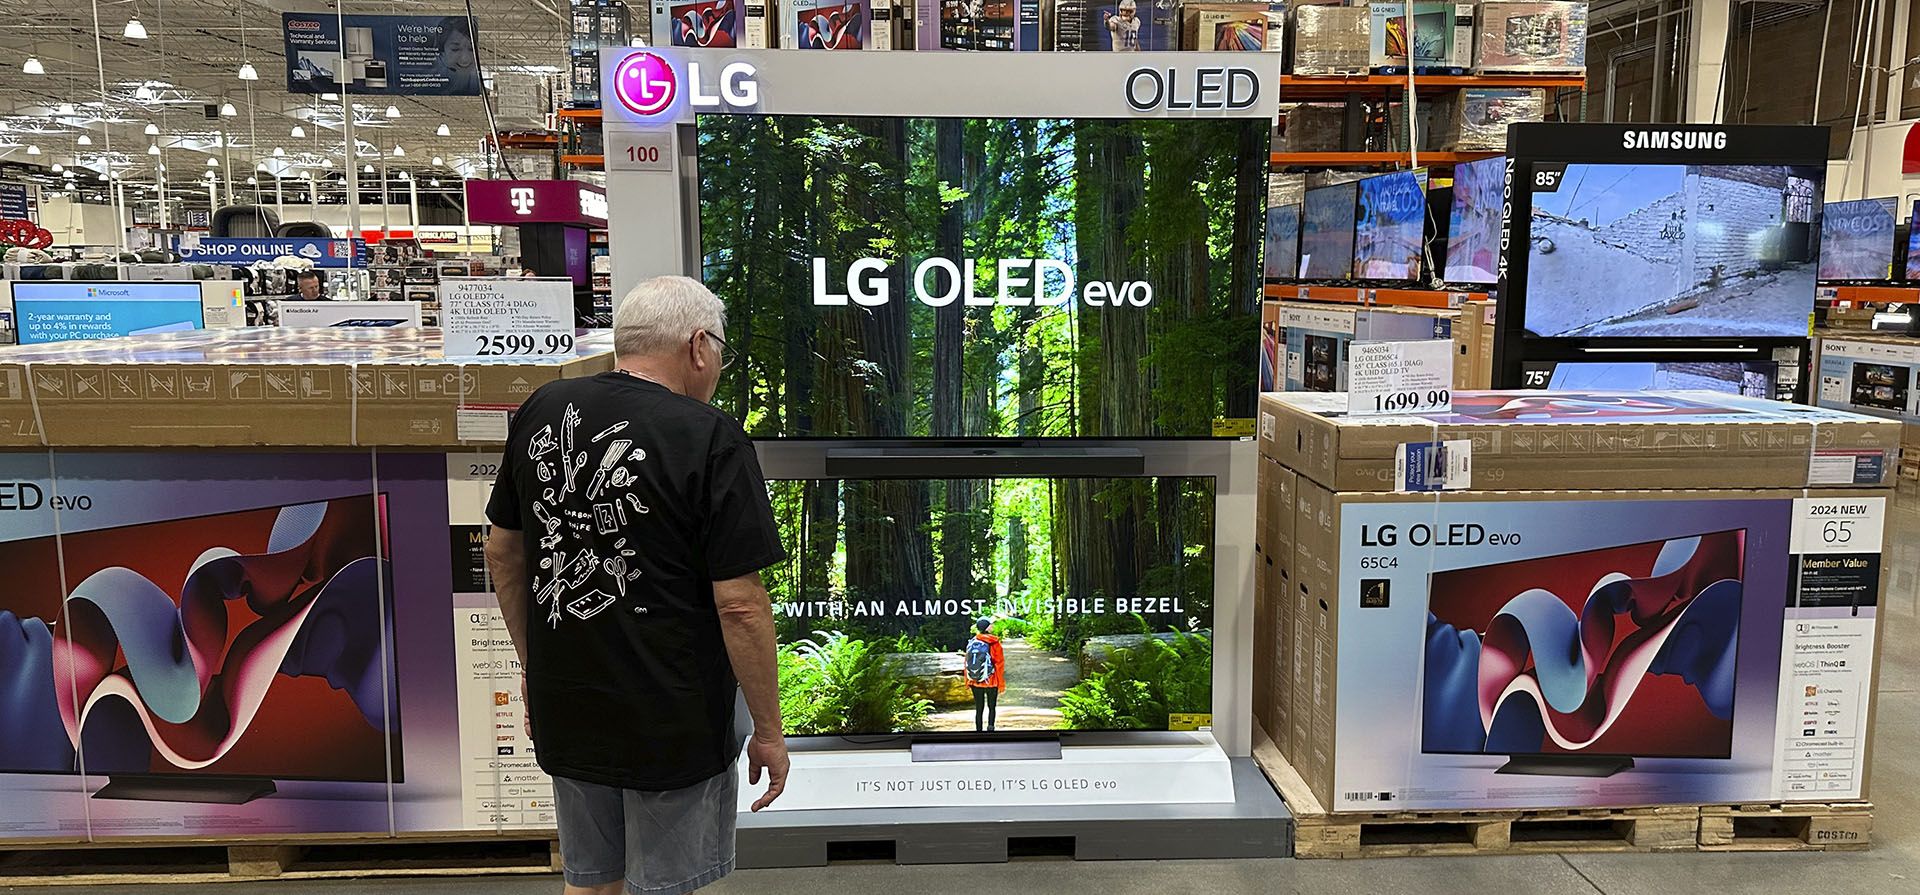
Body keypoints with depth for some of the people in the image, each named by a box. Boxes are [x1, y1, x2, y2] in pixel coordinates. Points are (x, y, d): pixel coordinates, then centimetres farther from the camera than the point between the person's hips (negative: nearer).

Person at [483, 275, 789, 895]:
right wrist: (768, 731, -9)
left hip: (563, 709, 6)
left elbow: (502, 551, 10)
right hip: (673, 723, -5)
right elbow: (739, 604, -19)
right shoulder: (710, 439, -18)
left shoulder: (541, 412, 1)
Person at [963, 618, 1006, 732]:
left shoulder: (971, 642, 0)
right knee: (992, 707, 11)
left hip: (975, 682, 3)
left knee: (979, 709, 11)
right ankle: (990, 727, -5)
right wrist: (1001, 684, -1)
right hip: (991, 682, -3)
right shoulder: (994, 643, -11)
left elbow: (967, 663, 5)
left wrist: (968, 681, 15)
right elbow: (999, 664, -9)